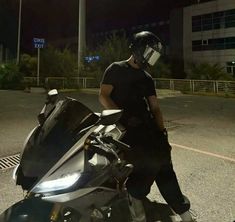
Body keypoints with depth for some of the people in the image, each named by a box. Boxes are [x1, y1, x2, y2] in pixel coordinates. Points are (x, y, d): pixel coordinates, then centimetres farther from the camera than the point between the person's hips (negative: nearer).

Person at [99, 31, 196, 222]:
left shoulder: (147, 78, 20)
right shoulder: (116, 69, 5)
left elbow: (155, 107, 17)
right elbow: (103, 96, -4)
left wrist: (161, 130, 3)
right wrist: (123, 115, -16)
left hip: (145, 122, 5)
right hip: (123, 124, -4)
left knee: (162, 160, -5)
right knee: (149, 158, -23)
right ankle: (135, 194, 1)